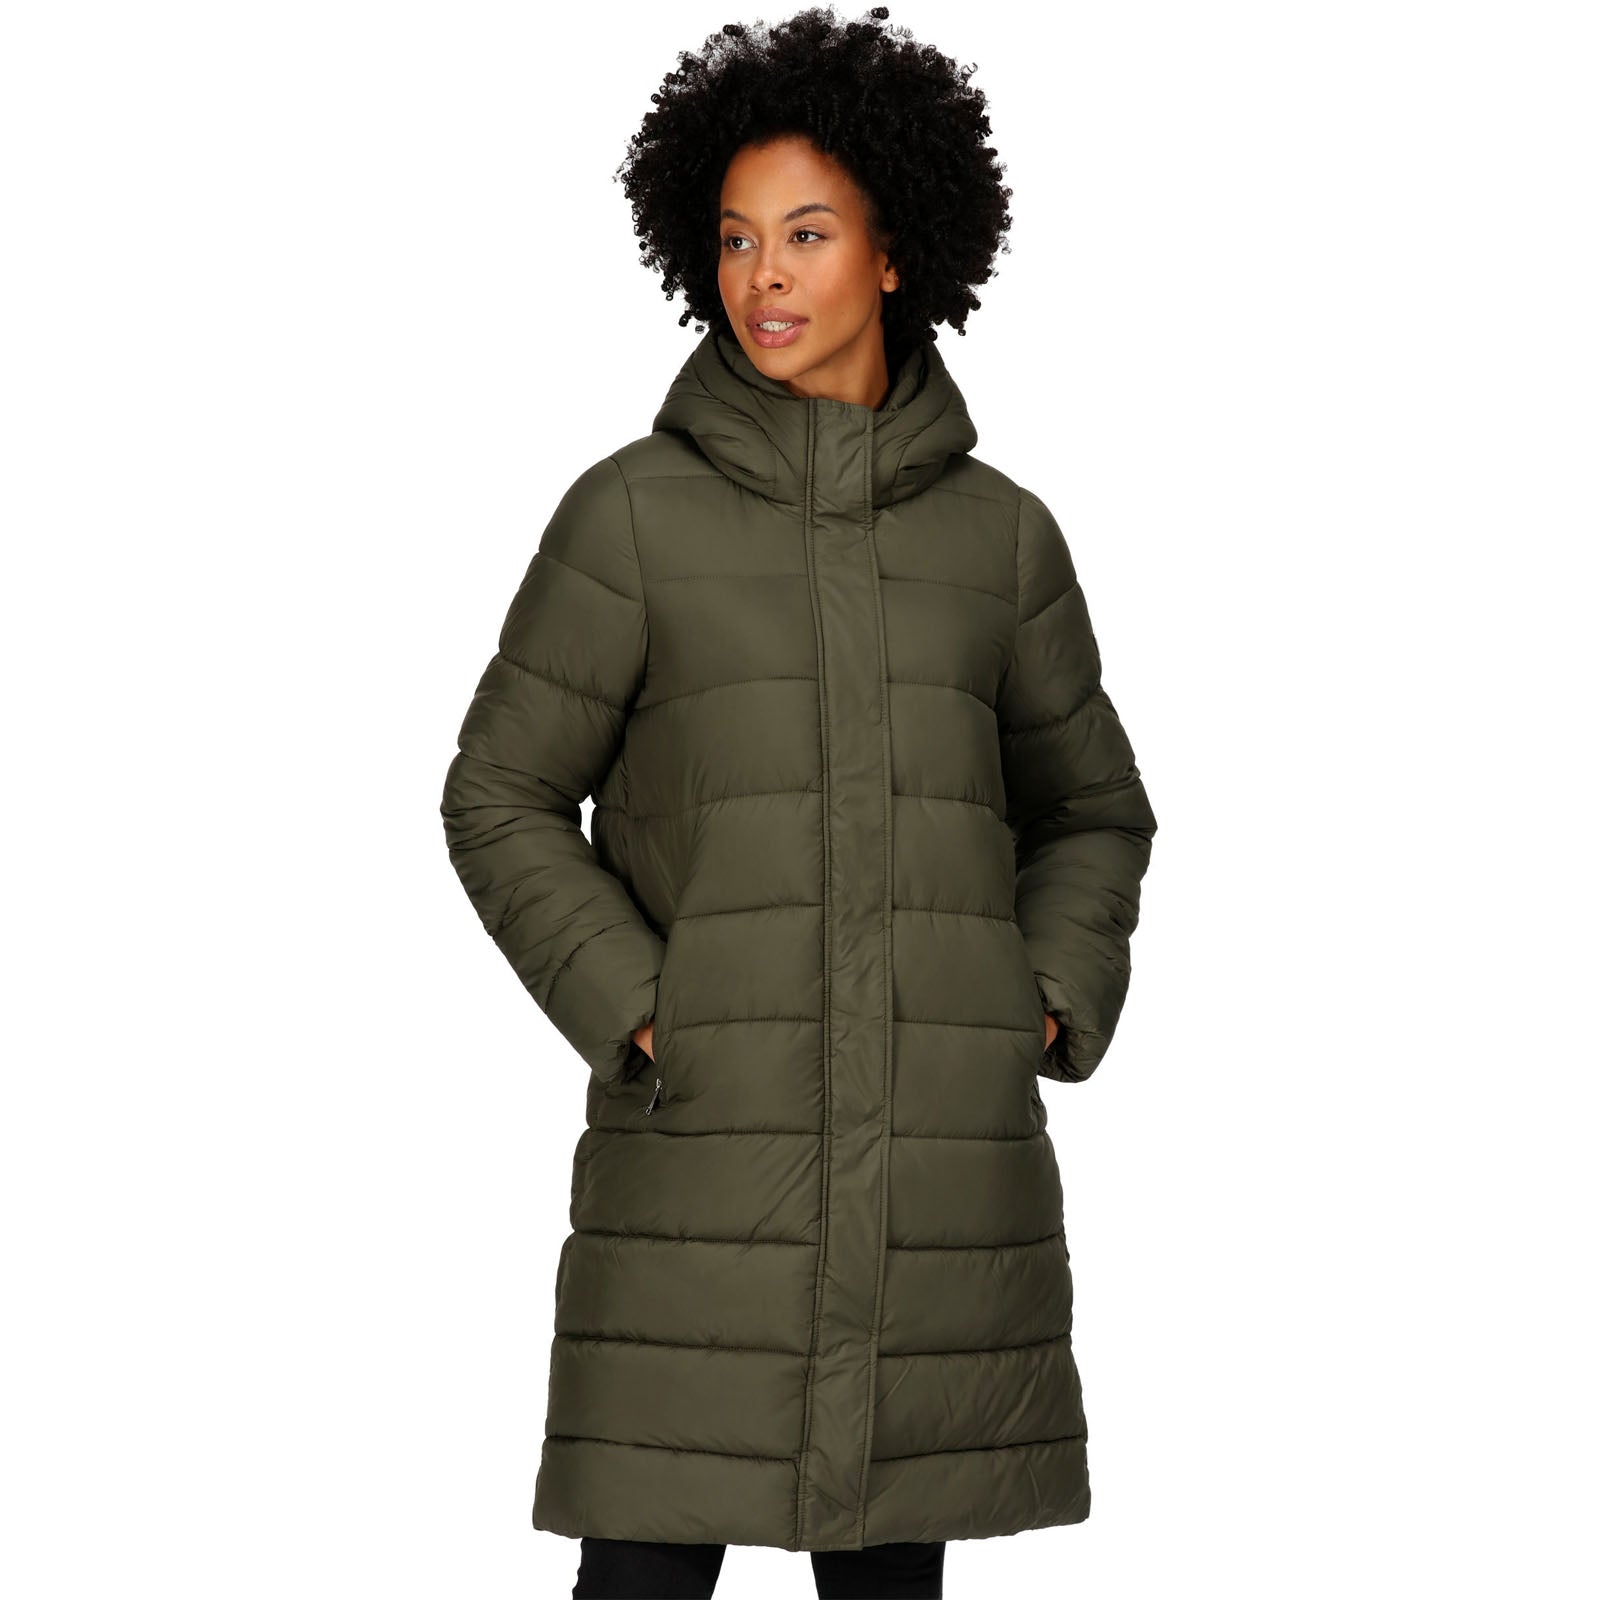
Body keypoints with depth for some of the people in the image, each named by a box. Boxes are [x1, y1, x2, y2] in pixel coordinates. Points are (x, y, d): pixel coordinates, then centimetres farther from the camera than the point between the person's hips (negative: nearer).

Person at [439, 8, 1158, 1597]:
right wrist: (640, 1019, -10)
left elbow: (1091, 811, 17)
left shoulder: (999, 531, 6)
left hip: (943, 1158, 3)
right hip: (709, 1138, -2)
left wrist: (1047, 1017, 0)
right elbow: (504, 801, 2)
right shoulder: (634, 511, -1)